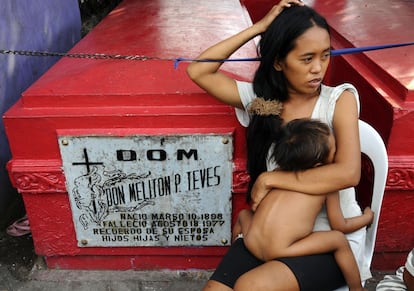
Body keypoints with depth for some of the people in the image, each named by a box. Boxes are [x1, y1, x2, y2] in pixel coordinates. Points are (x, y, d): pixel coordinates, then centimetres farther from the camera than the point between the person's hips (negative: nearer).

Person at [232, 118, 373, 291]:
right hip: (279, 251, -4)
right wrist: (367, 217, 28)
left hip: (251, 244, 5)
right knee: (339, 239, 6)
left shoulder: (279, 173, 12)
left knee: (244, 214, 34)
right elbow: (340, 226, 12)